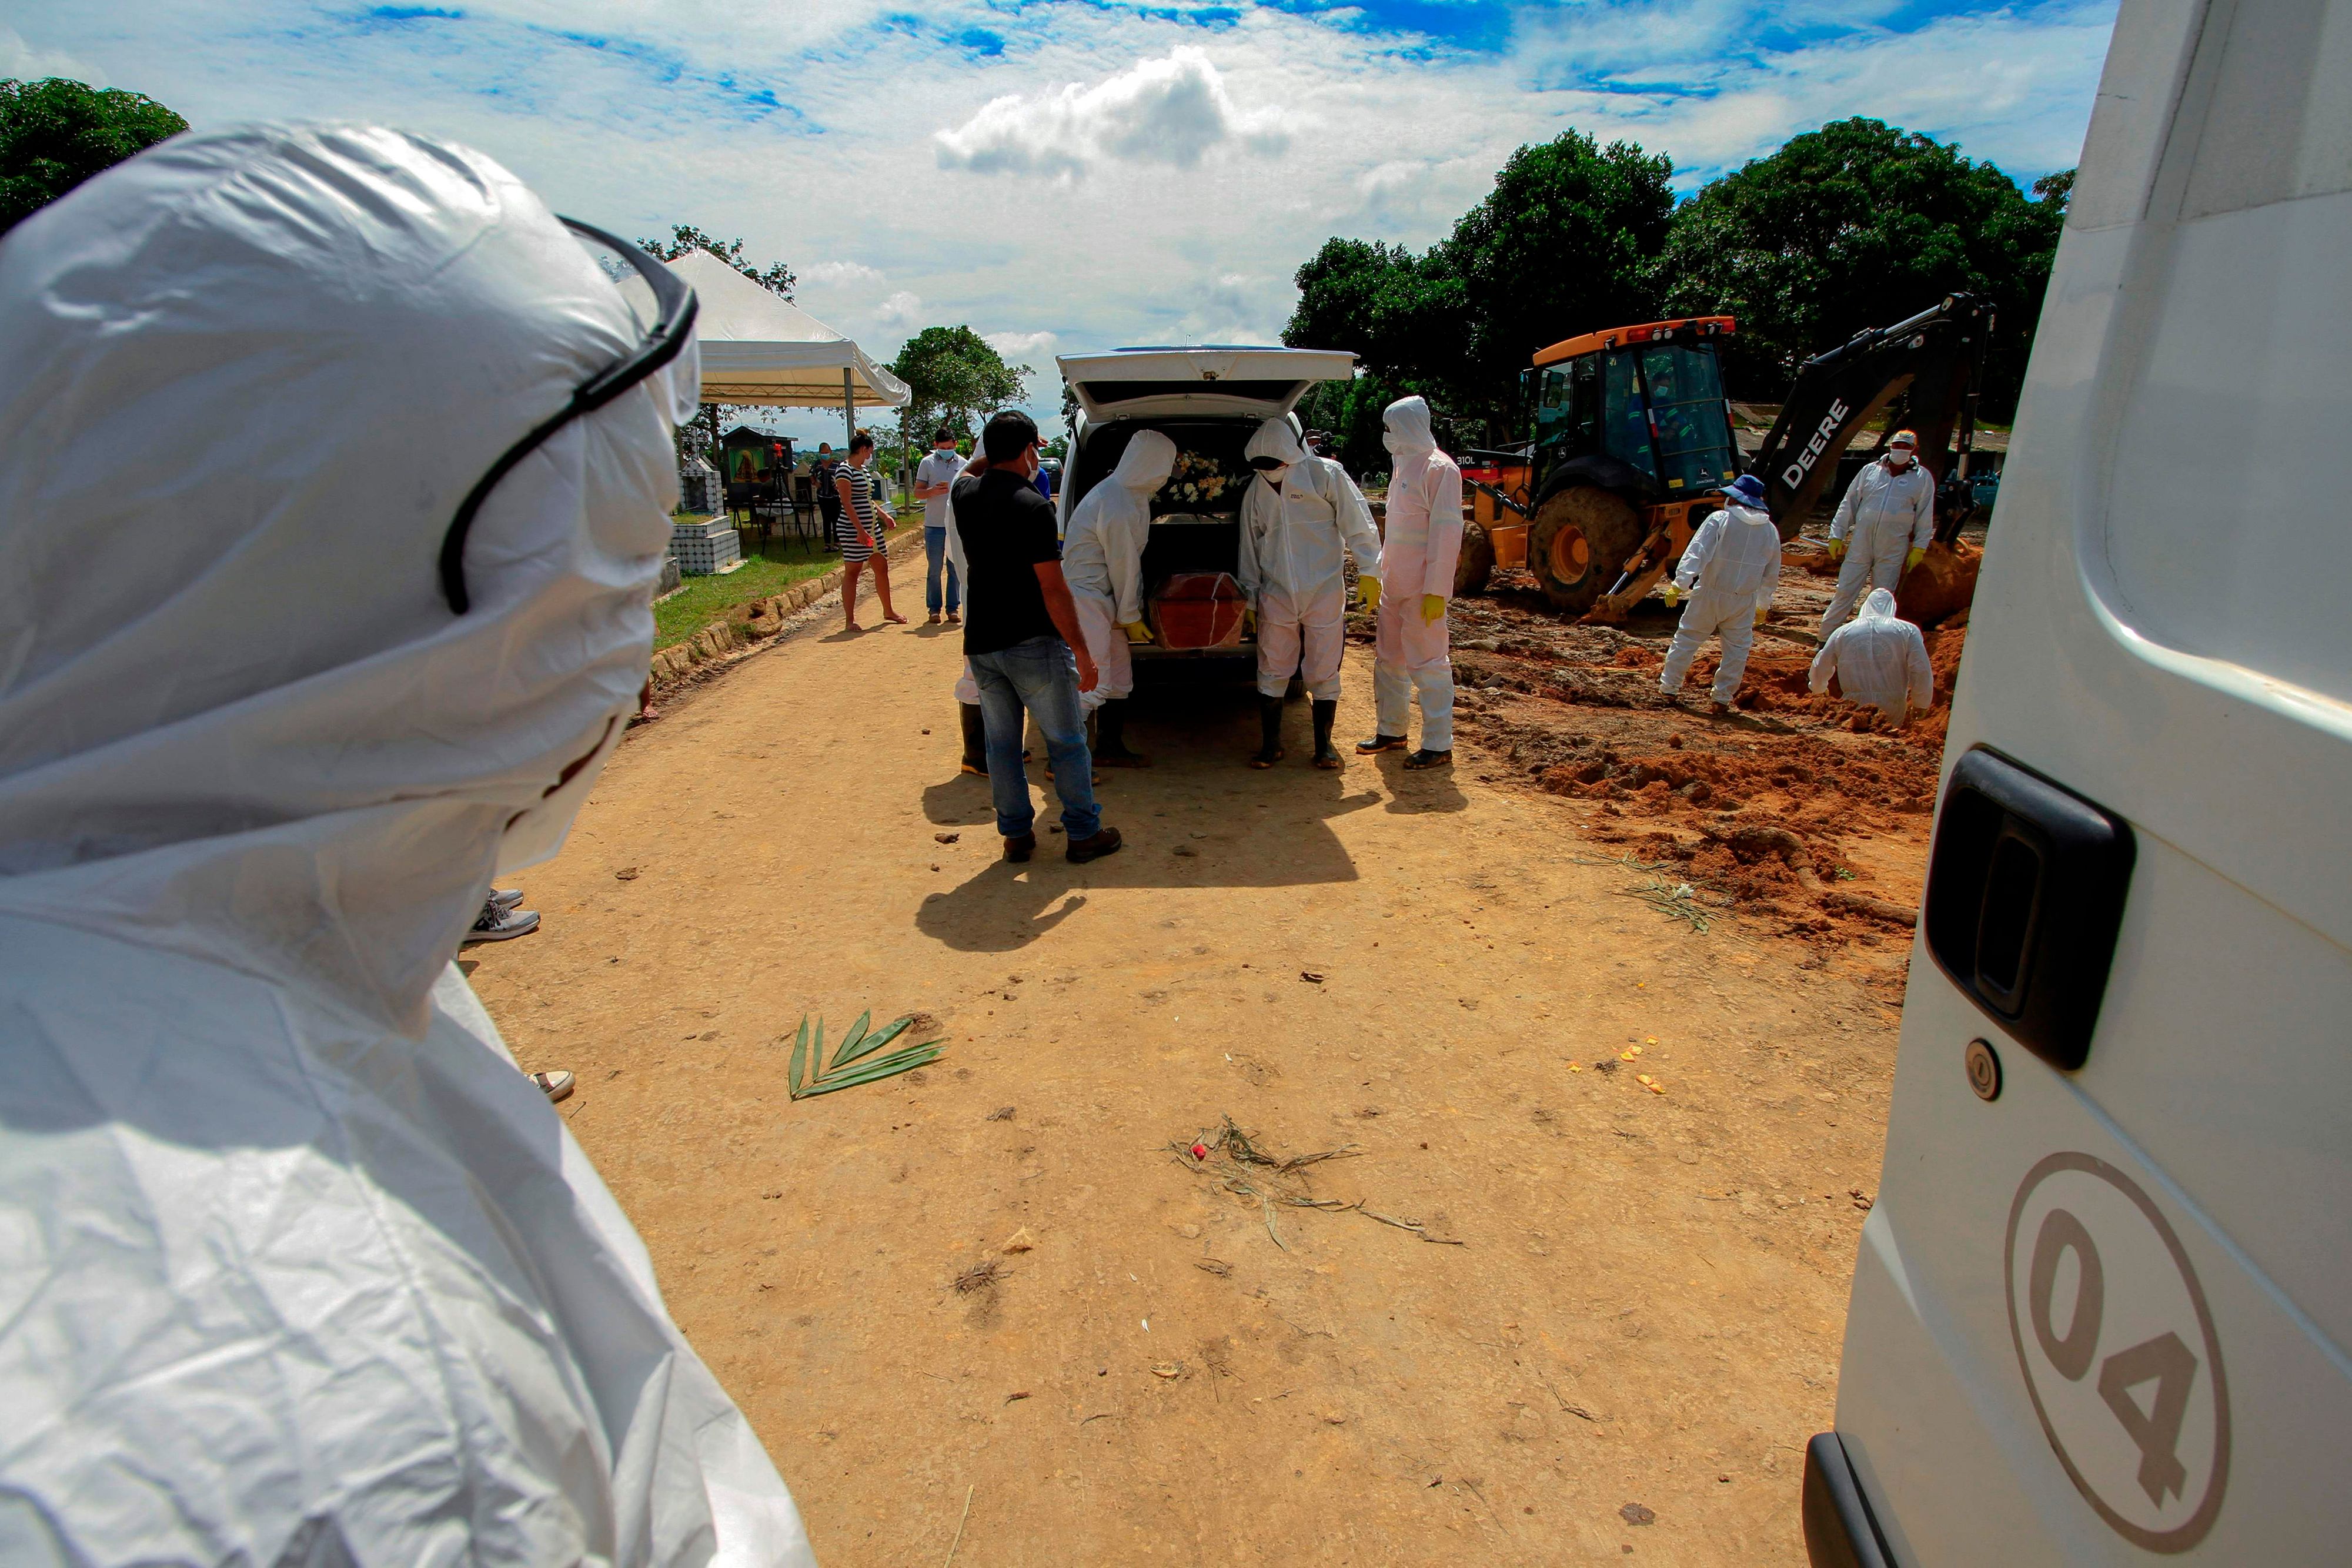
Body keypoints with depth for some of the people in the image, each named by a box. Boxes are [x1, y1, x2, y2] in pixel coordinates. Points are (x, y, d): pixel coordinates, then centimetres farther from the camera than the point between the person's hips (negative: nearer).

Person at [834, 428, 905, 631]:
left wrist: (885, 515, 17)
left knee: (882, 568, 14)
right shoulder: (844, 470, -12)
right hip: (853, 530, -9)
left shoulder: (865, 470, 15)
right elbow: (847, 503, -18)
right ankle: (850, 621, 0)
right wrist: (860, 529, -23)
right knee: (852, 572, -4)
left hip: (872, 527, 9)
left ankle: (888, 612, 29)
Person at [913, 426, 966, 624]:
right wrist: (933, 491, -19)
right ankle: (934, 609, 9)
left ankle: (953, 608, 12)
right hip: (934, 525, -2)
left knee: (956, 569, 5)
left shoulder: (962, 463, 7)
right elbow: (918, 493, 1)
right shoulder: (927, 463, 1)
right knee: (934, 569, 2)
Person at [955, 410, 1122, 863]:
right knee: (1066, 742, 7)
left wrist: (994, 455, 24)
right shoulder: (1033, 507, -16)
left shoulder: (965, 494, 3)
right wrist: (1082, 652, -15)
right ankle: (1083, 834, 14)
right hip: (1032, 643, -6)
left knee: (1002, 743, 14)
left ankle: (1016, 834, 21)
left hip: (981, 643, 6)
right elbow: (1054, 589, -19)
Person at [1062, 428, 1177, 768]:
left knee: (1119, 676, 15)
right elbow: (1123, 566, -16)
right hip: (1086, 597, -10)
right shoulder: (1118, 507, -22)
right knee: (1093, 682, -11)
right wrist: (1131, 617, -7)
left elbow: (1128, 561, 14)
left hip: (1104, 598, 10)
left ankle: (1109, 749, 27)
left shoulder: (1129, 494, 11)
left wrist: (1131, 612, 13)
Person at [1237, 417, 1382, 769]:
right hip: (1276, 597, 3)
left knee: (1323, 674, 4)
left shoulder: (1326, 475, -6)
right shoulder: (1255, 492, 7)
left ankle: (1323, 746, 16)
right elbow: (1249, 548, 14)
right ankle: (1271, 745, 19)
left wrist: (1368, 573, -9)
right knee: (1272, 673, 6)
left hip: (1325, 595, -3)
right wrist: (1248, 601, 13)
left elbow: (1358, 525, -5)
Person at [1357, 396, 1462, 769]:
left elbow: (1447, 531, -17)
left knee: (1428, 664, -4)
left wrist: (1436, 590, -21)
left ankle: (1438, 745, 4)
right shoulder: (1403, 465, 16)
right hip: (1394, 585, 9)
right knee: (1389, 659, 15)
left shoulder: (1439, 469, -13)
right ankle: (1391, 731, 28)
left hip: (1422, 589, -9)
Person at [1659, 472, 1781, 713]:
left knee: (1687, 639, 11)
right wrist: (1764, 605, 23)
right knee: (1737, 649, 11)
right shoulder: (1770, 531, 5)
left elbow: (1696, 553, -20)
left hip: (1710, 594, -2)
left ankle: (1669, 685, 16)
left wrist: (1679, 584, -22)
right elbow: (1771, 574, 13)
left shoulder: (1719, 520, -10)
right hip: (1743, 601, 3)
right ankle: (1723, 697, 12)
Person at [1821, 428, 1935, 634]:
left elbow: (1925, 517, 5)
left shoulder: (1923, 478, 4)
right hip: (1861, 542, 1)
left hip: (1894, 549, 0)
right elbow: (1848, 504, 9)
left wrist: (1919, 548, 1)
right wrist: (1836, 535, 5)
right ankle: (1826, 637, 6)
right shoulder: (1870, 470, 6)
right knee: (1845, 591, 0)